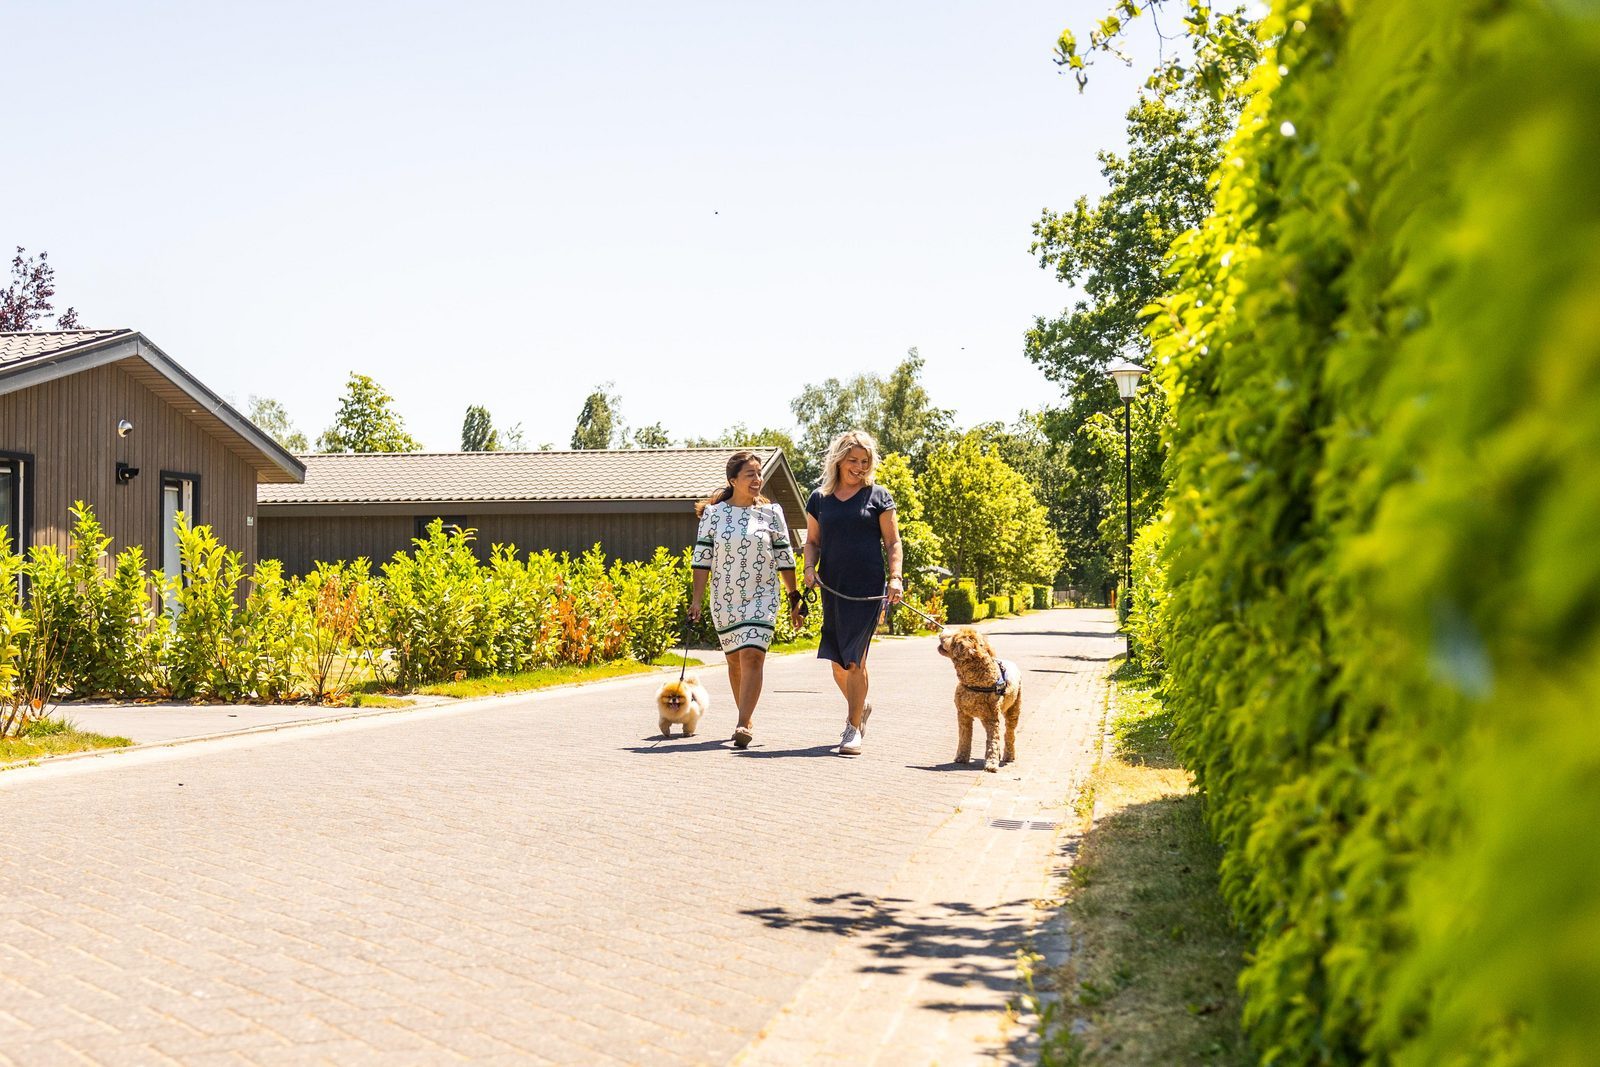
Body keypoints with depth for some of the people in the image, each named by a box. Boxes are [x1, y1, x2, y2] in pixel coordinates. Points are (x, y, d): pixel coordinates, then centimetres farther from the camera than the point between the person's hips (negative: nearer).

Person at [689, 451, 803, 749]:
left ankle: (743, 725, -20)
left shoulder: (771, 512, 2)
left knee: (752, 657, -16)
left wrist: (794, 598, 6)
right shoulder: (713, 513, 2)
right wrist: (697, 599, -4)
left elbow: (785, 558, 6)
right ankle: (747, 720, 25)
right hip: (724, 600, 2)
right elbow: (702, 559, 2)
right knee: (735, 661, 11)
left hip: (761, 598, -2)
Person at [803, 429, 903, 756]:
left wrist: (895, 577, -9)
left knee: (854, 659, -9)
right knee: (837, 661, 8)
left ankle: (854, 728, -2)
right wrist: (810, 567, -2)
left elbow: (892, 542, 4)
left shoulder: (878, 496, 5)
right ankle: (860, 708, 34)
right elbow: (812, 541, 17)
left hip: (868, 590, -3)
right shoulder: (820, 498, 11)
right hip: (832, 589, 3)